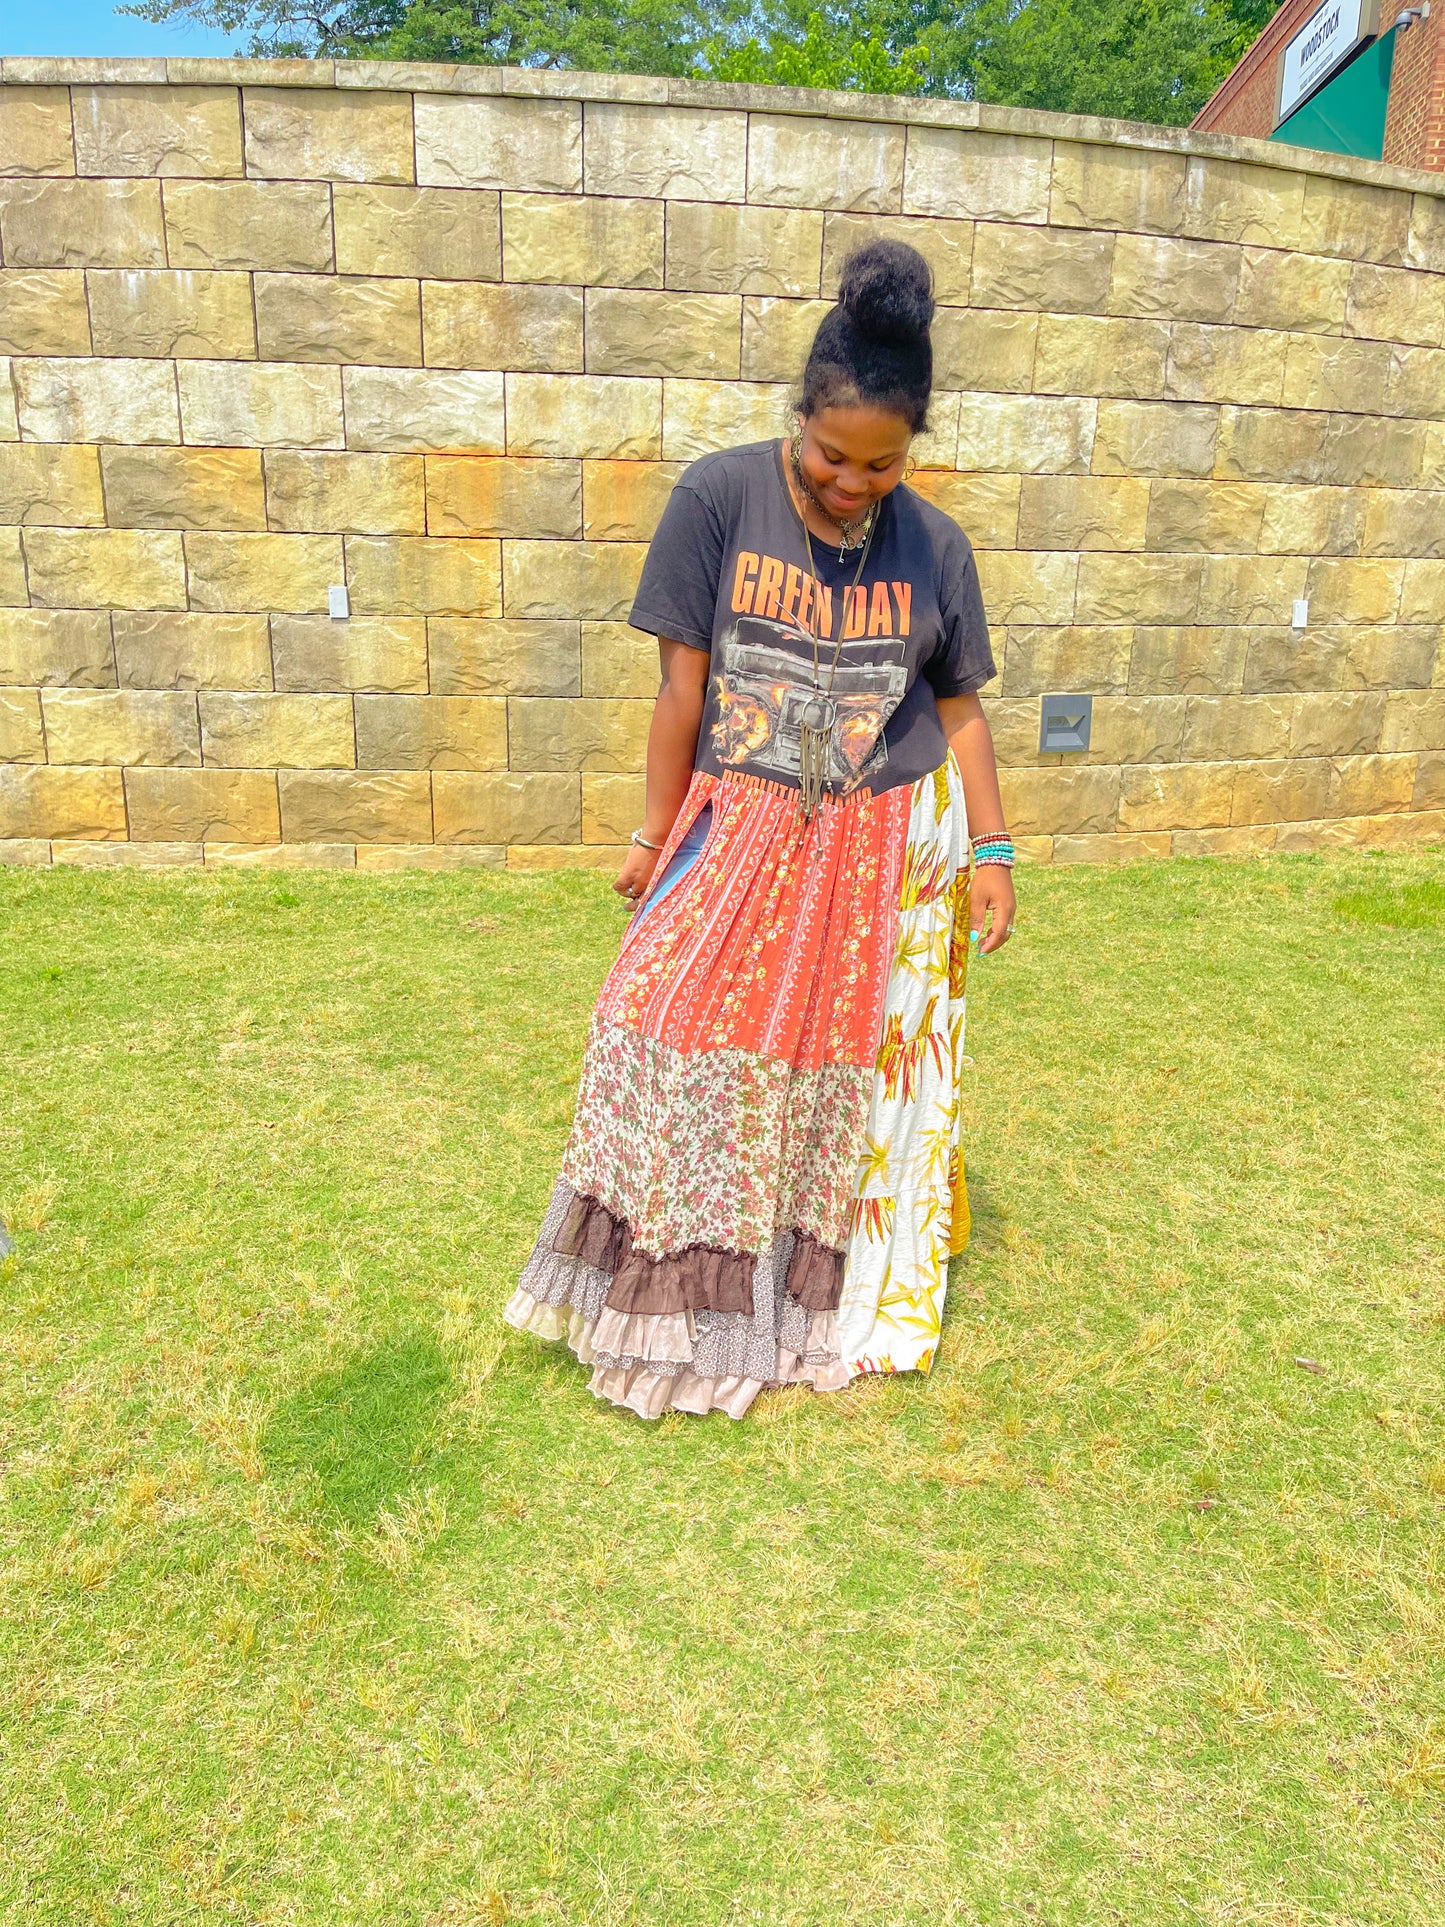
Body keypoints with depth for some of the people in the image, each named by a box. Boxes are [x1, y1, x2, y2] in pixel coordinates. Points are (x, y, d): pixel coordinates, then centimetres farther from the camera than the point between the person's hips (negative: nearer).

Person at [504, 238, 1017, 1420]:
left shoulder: (933, 545, -1)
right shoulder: (720, 498, -8)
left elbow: (958, 706, 5)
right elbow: (683, 683, -7)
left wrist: (991, 851, 2)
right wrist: (659, 836, -3)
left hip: (894, 849, 2)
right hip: (743, 836, -1)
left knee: (862, 1076, 9)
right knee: (680, 1045, -6)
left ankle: (847, 1298, 30)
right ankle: (680, 1304, 17)